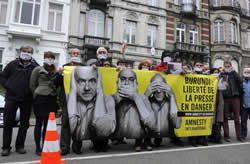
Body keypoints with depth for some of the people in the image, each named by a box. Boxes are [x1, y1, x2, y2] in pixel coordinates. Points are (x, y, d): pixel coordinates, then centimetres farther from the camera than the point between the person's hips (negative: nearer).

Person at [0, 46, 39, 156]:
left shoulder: (35, 67, 3)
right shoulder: (13, 64, 5)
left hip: (27, 99, 0)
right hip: (12, 97, 0)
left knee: (24, 123, 8)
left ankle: (20, 146, 21)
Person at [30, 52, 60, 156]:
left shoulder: (56, 71, 12)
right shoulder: (38, 69, 2)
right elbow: (32, 84, 3)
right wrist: (37, 95, 4)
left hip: (52, 99, 4)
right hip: (40, 98, -3)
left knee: (48, 124, 9)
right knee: (39, 123, 3)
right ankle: (38, 147, 14)